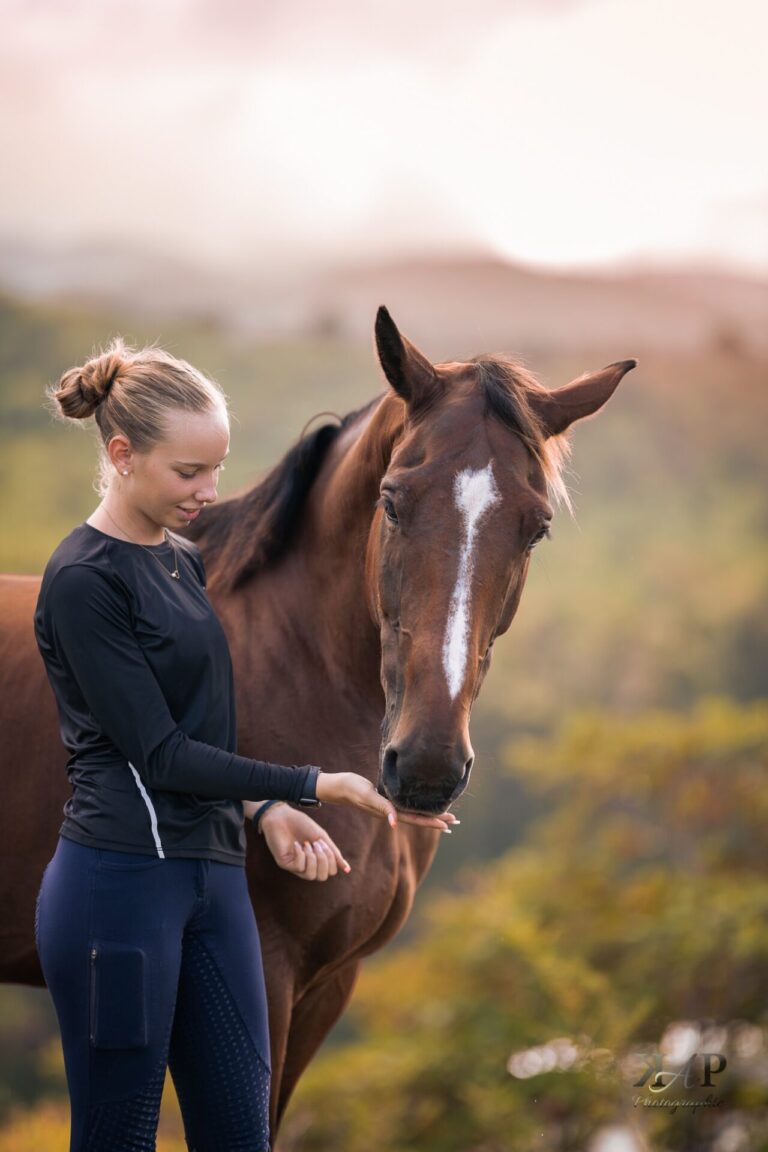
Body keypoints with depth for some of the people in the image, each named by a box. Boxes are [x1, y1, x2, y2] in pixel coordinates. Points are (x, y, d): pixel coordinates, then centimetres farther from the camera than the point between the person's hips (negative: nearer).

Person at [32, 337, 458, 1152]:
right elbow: (158, 752, -16)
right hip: (119, 886, -8)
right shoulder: (84, 580, -14)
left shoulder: (182, 561, 13)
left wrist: (265, 810, 0)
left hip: (210, 877, 8)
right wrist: (316, 786, -15)